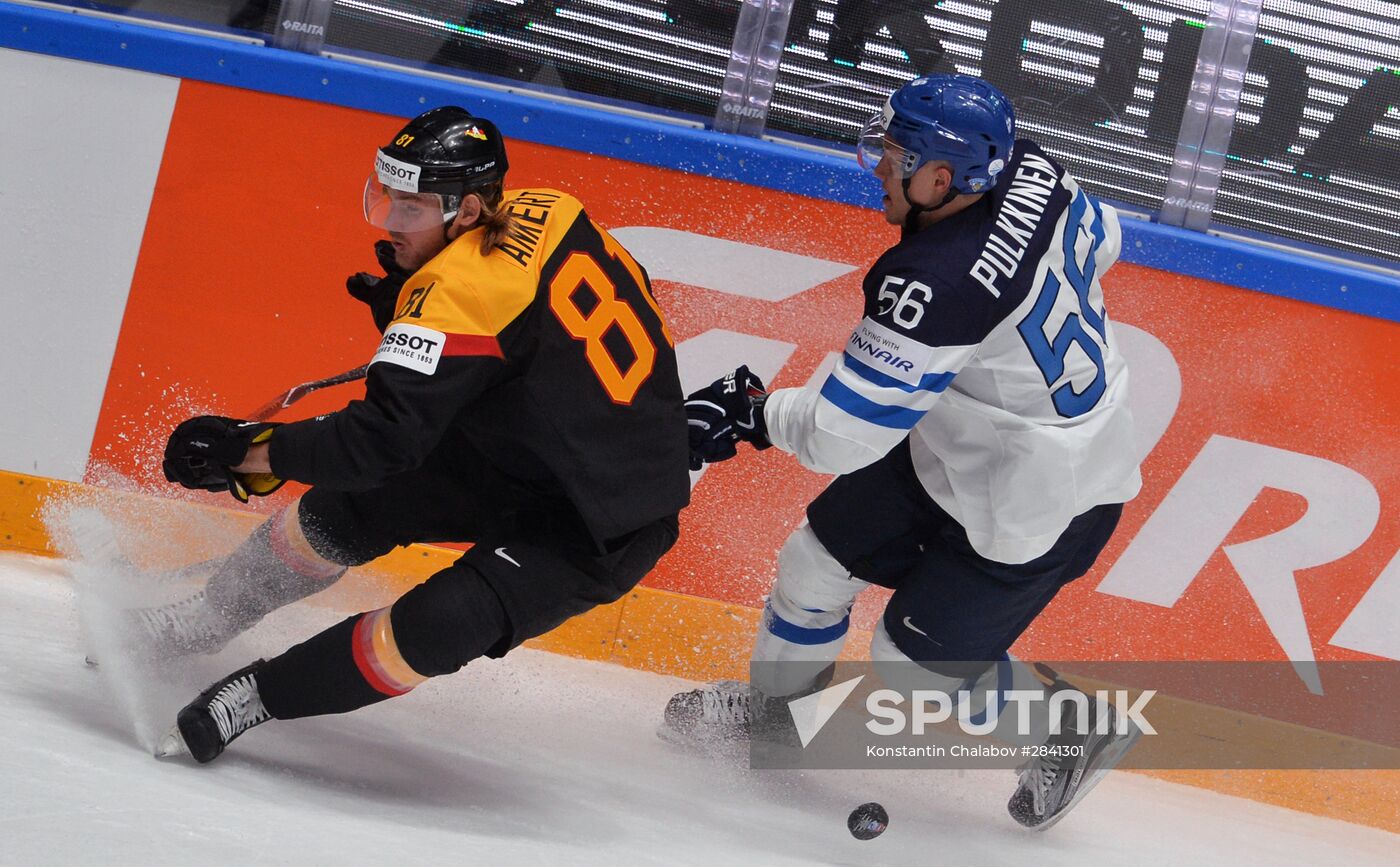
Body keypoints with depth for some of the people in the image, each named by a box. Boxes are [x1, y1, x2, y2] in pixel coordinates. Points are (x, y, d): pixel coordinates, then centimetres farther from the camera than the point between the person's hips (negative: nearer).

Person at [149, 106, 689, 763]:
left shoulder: (460, 292, -30)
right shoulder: (540, 212, -6)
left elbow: (386, 437, -32)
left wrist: (248, 451, -24)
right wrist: (406, 309, 1)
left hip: (606, 524, -10)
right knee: (349, 505, 5)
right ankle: (200, 623, 22)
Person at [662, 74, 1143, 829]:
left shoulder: (939, 284, -38)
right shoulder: (1028, 170, -14)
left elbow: (843, 432, -30)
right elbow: (1098, 239, 11)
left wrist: (752, 413, -12)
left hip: (1035, 504, -9)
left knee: (918, 659, 9)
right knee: (818, 559, 15)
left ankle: (1072, 732, 30)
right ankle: (768, 708, 40)